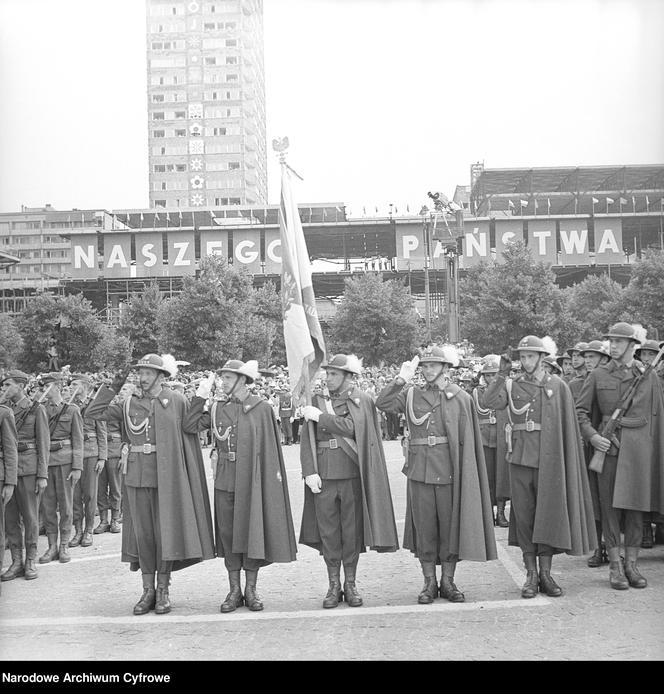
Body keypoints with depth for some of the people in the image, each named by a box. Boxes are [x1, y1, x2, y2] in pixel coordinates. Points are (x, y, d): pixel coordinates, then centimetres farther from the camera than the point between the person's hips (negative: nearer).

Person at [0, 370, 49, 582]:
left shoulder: (36, 409, -3)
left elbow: (44, 444, -4)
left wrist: (43, 475, -8)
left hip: (29, 469, -4)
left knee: (30, 516, 3)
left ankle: (31, 561, 13)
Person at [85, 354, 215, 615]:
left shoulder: (177, 401, -2)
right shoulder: (129, 404, 7)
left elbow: (190, 439, -2)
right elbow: (93, 412, 8)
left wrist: (191, 477, -7)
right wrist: (113, 387, 3)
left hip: (167, 476, -3)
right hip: (137, 475, 3)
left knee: (165, 531, 3)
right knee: (142, 532, 6)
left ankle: (163, 591, 14)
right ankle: (148, 590, 16)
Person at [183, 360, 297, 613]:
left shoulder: (262, 408, -2)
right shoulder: (217, 408, 6)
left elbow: (272, 447, 0)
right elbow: (190, 426, -3)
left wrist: (274, 476, -3)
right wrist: (201, 396, -4)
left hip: (252, 482, -3)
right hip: (225, 481, 3)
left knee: (253, 532, 3)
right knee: (228, 534, 6)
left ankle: (251, 590, 16)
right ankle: (234, 590, 17)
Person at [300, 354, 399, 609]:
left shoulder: (362, 401, 3)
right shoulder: (316, 401, 8)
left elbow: (351, 428, -14)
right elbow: (306, 439, 2)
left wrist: (321, 416, -10)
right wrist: (310, 471, -8)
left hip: (353, 476, -1)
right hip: (323, 477, 2)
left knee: (352, 531, 5)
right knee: (328, 532, 5)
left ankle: (351, 584, 19)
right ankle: (334, 585, 17)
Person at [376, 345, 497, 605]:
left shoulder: (461, 398, 1)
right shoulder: (411, 395, 6)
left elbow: (467, 443, 1)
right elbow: (381, 403, -7)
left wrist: (465, 475, -4)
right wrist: (401, 379, -13)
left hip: (449, 474, -1)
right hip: (419, 473, 1)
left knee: (451, 527, 6)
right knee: (424, 528, 6)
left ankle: (448, 582, 19)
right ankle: (429, 582, 17)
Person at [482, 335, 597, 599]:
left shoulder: (558, 386, 3)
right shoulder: (511, 385, 6)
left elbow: (569, 428, 3)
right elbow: (490, 402, -12)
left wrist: (568, 460, -1)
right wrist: (502, 373, -17)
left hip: (549, 461, -1)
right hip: (520, 459, 1)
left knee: (548, 516, 3)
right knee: (523, 517, 4)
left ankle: (546, 574, 13)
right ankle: (531, 574, 13)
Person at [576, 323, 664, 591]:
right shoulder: (598, 376, 3)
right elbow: (580, 411, 6)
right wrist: (592, 436, -9)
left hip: (639, 447, 1)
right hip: (608, 447, -1)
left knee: (636, 507, 5)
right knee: (610, 507, 1)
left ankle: (632, 565, 15)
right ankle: (615, 567, 10)